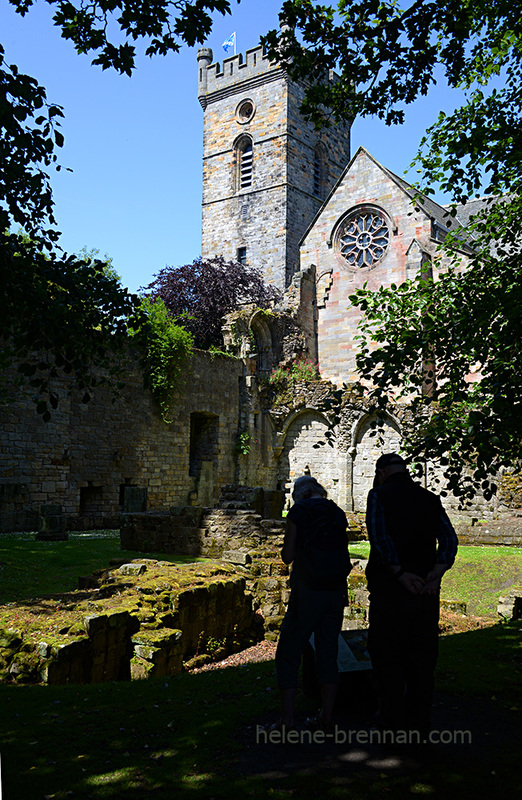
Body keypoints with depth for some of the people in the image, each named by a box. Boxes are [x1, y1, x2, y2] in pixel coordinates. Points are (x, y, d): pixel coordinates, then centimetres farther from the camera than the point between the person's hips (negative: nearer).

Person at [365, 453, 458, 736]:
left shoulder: (379, 495, -2)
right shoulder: (430, 499, 10)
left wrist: (400, 573, -18)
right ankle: (419, 725, 21)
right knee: (422, 659, 13)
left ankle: (393, 724, 11)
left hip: (389, 589, -4)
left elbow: (379, 536, -17)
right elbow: (449, 539, -1)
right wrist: (436, 573, -12)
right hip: (426, 592, 4)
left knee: (388, 659, 6)